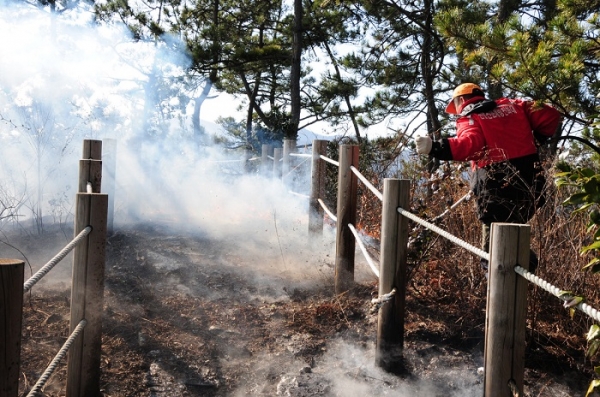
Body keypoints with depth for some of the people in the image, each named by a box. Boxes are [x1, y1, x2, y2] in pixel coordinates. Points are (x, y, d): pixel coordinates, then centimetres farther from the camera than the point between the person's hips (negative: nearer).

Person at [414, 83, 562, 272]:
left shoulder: (468, 119, 1)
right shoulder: (512, 106, 17)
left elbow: (470, 144, -21)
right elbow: (550, 115, 12)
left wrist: (435, 148, -30)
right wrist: (534, 140, 26)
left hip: (498, 188, -6)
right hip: (529, 183, 6)